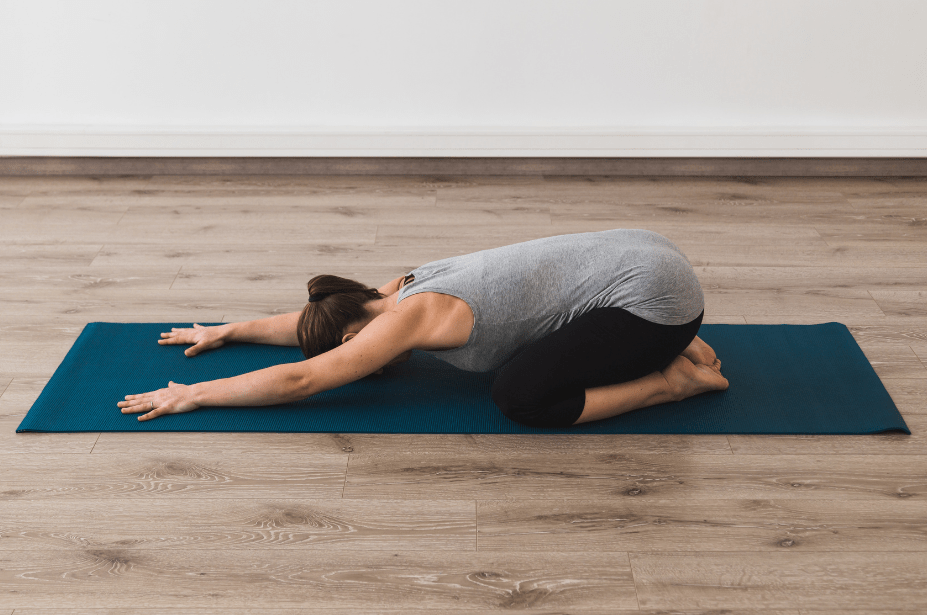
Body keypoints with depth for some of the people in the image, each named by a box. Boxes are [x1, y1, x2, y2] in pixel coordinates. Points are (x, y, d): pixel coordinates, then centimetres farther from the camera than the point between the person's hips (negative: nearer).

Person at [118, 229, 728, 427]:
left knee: (520, 394, -17)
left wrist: (194, 394, -7)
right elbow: (310, 319, 23)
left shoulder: (411, 317, -18)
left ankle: (673, 380, -3)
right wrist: (228, 331, 26)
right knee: (525, 350, 29)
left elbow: (297, 380, -16)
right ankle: (670, 345, 19)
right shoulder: (401, 289, 8)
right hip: (635, 251, 9)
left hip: (654, 289, -9)